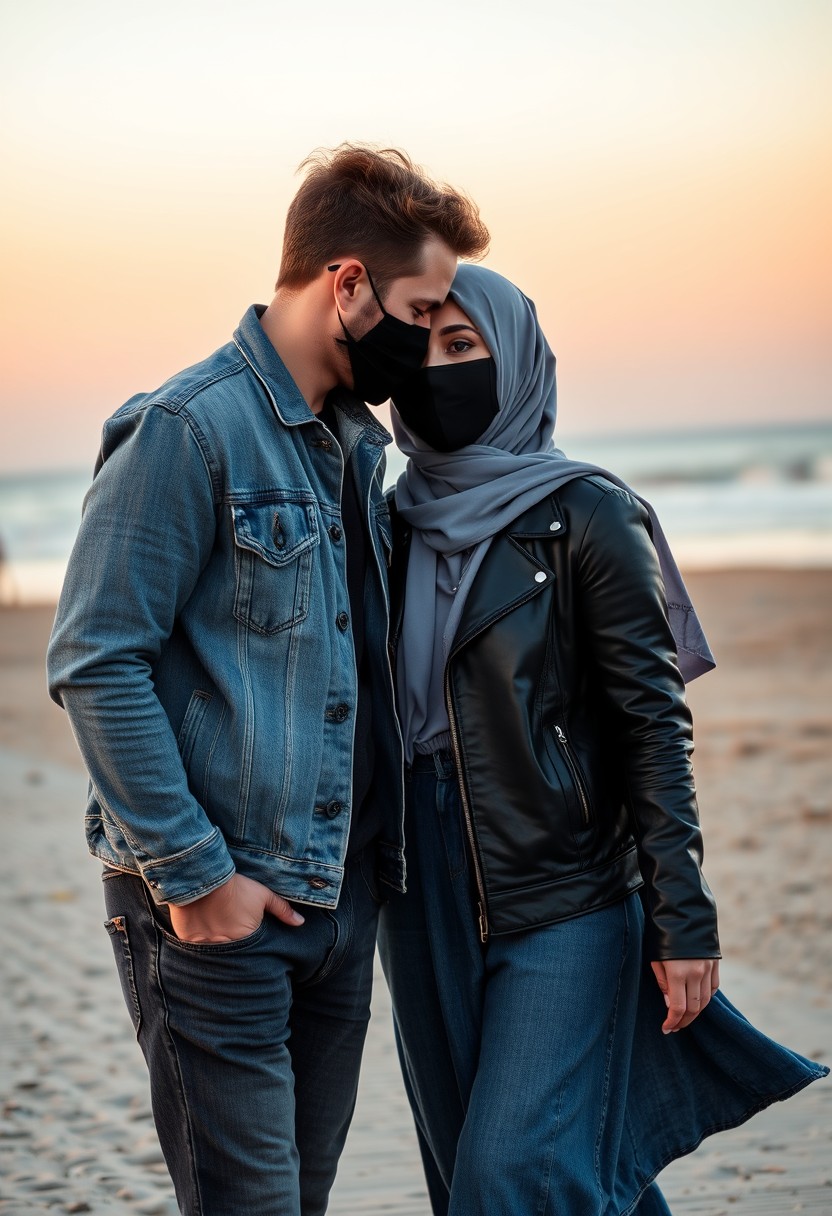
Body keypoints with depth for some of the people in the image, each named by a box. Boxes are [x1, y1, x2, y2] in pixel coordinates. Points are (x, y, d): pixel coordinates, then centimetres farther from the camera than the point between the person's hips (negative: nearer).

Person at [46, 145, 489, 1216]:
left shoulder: (357, 443, 14)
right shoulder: (187, 430, -13)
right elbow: (96, 665, -16)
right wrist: (191, 873, -17)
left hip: (341, 894, 8)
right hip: (215, 908, -8)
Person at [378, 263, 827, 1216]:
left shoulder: (581, 515, -7)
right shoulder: (394, 524, 8)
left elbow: (653, 720, -9)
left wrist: (683, 914, -14)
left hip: (562, 898, -6)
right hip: (426, 911, 6)